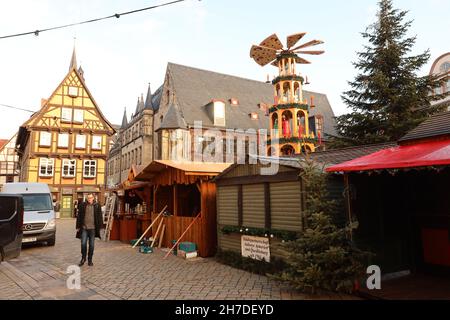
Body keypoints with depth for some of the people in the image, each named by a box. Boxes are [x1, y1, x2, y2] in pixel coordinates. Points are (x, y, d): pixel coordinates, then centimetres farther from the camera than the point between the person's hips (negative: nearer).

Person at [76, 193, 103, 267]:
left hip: (93, 228, 0)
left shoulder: (97, 206, 0)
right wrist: (78, 227, 3)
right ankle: (83, 258, 19)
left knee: (91, 245, 6)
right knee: (83, 244, -2)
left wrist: (99, 227, 1)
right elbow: (79, 216, 6)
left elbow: (99, 217, 4)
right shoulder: (82, 205, 2)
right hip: (84, 228, 0)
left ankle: (90, 260, 19)